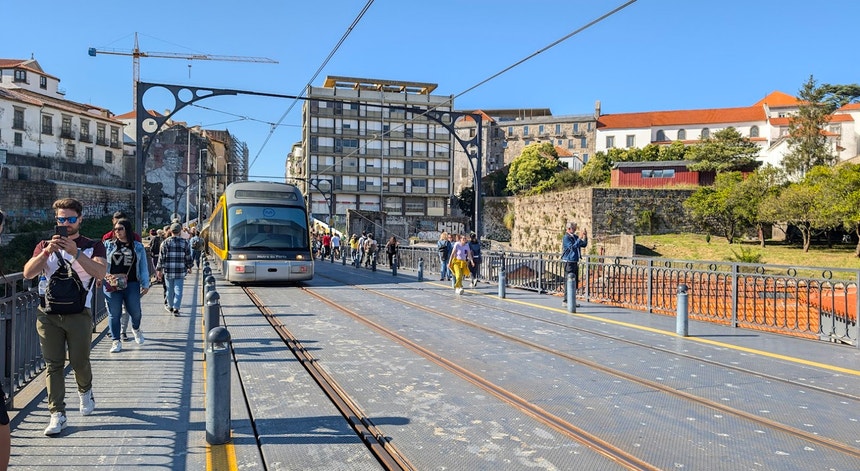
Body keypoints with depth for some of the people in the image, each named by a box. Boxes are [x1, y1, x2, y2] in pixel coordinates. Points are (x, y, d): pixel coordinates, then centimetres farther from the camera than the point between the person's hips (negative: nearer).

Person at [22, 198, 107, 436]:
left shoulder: (92, 246, 4)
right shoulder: (45, 245, 12)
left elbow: (100, 272, -15)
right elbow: (28, 273, -3)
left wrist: (75, 252, -25)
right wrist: (47, 252, -18)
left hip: (79, 312, -2)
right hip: (48, 312, 2)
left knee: (79, 361, 4)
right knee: (53, 364, 1)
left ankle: (85, 391, 35)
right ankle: (57, 414, 5)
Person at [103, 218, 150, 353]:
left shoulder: (137, 247, 9)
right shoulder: (108, 245, 8)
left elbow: (143, 267, 11)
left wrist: (145, 284, 8)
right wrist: (102, 276, -2)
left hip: (132, 284, 0)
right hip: (112, 285, 0)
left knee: (135, 311, 0)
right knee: (114, 314, 1)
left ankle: (136, 328, 33)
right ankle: (116, 341, 12)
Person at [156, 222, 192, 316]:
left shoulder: (165, 242, -2)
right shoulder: (185, 243, -1)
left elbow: (161, 258, -1)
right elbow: (188, 257, 5)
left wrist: (159, 269, 6)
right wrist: (189, 267, 19)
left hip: (168, 270, 0)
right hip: (181, 271, 0)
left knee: (170, 290, 13)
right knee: (178, 290, 3)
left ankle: (170, 306, 28)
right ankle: (176, 308, -3)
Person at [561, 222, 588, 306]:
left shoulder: (575, 237, 13)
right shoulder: (566, 238, -11)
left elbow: (584, 245, 16)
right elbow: (572, 247, -23)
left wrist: (585, 237, 0)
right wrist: (580, 238, -23)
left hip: (575, 262, 9)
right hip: (569, 262, -9)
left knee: (575, 282, 11)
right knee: (569, 282, -7)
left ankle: (572, 301, 18)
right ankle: (566, 301, -3)